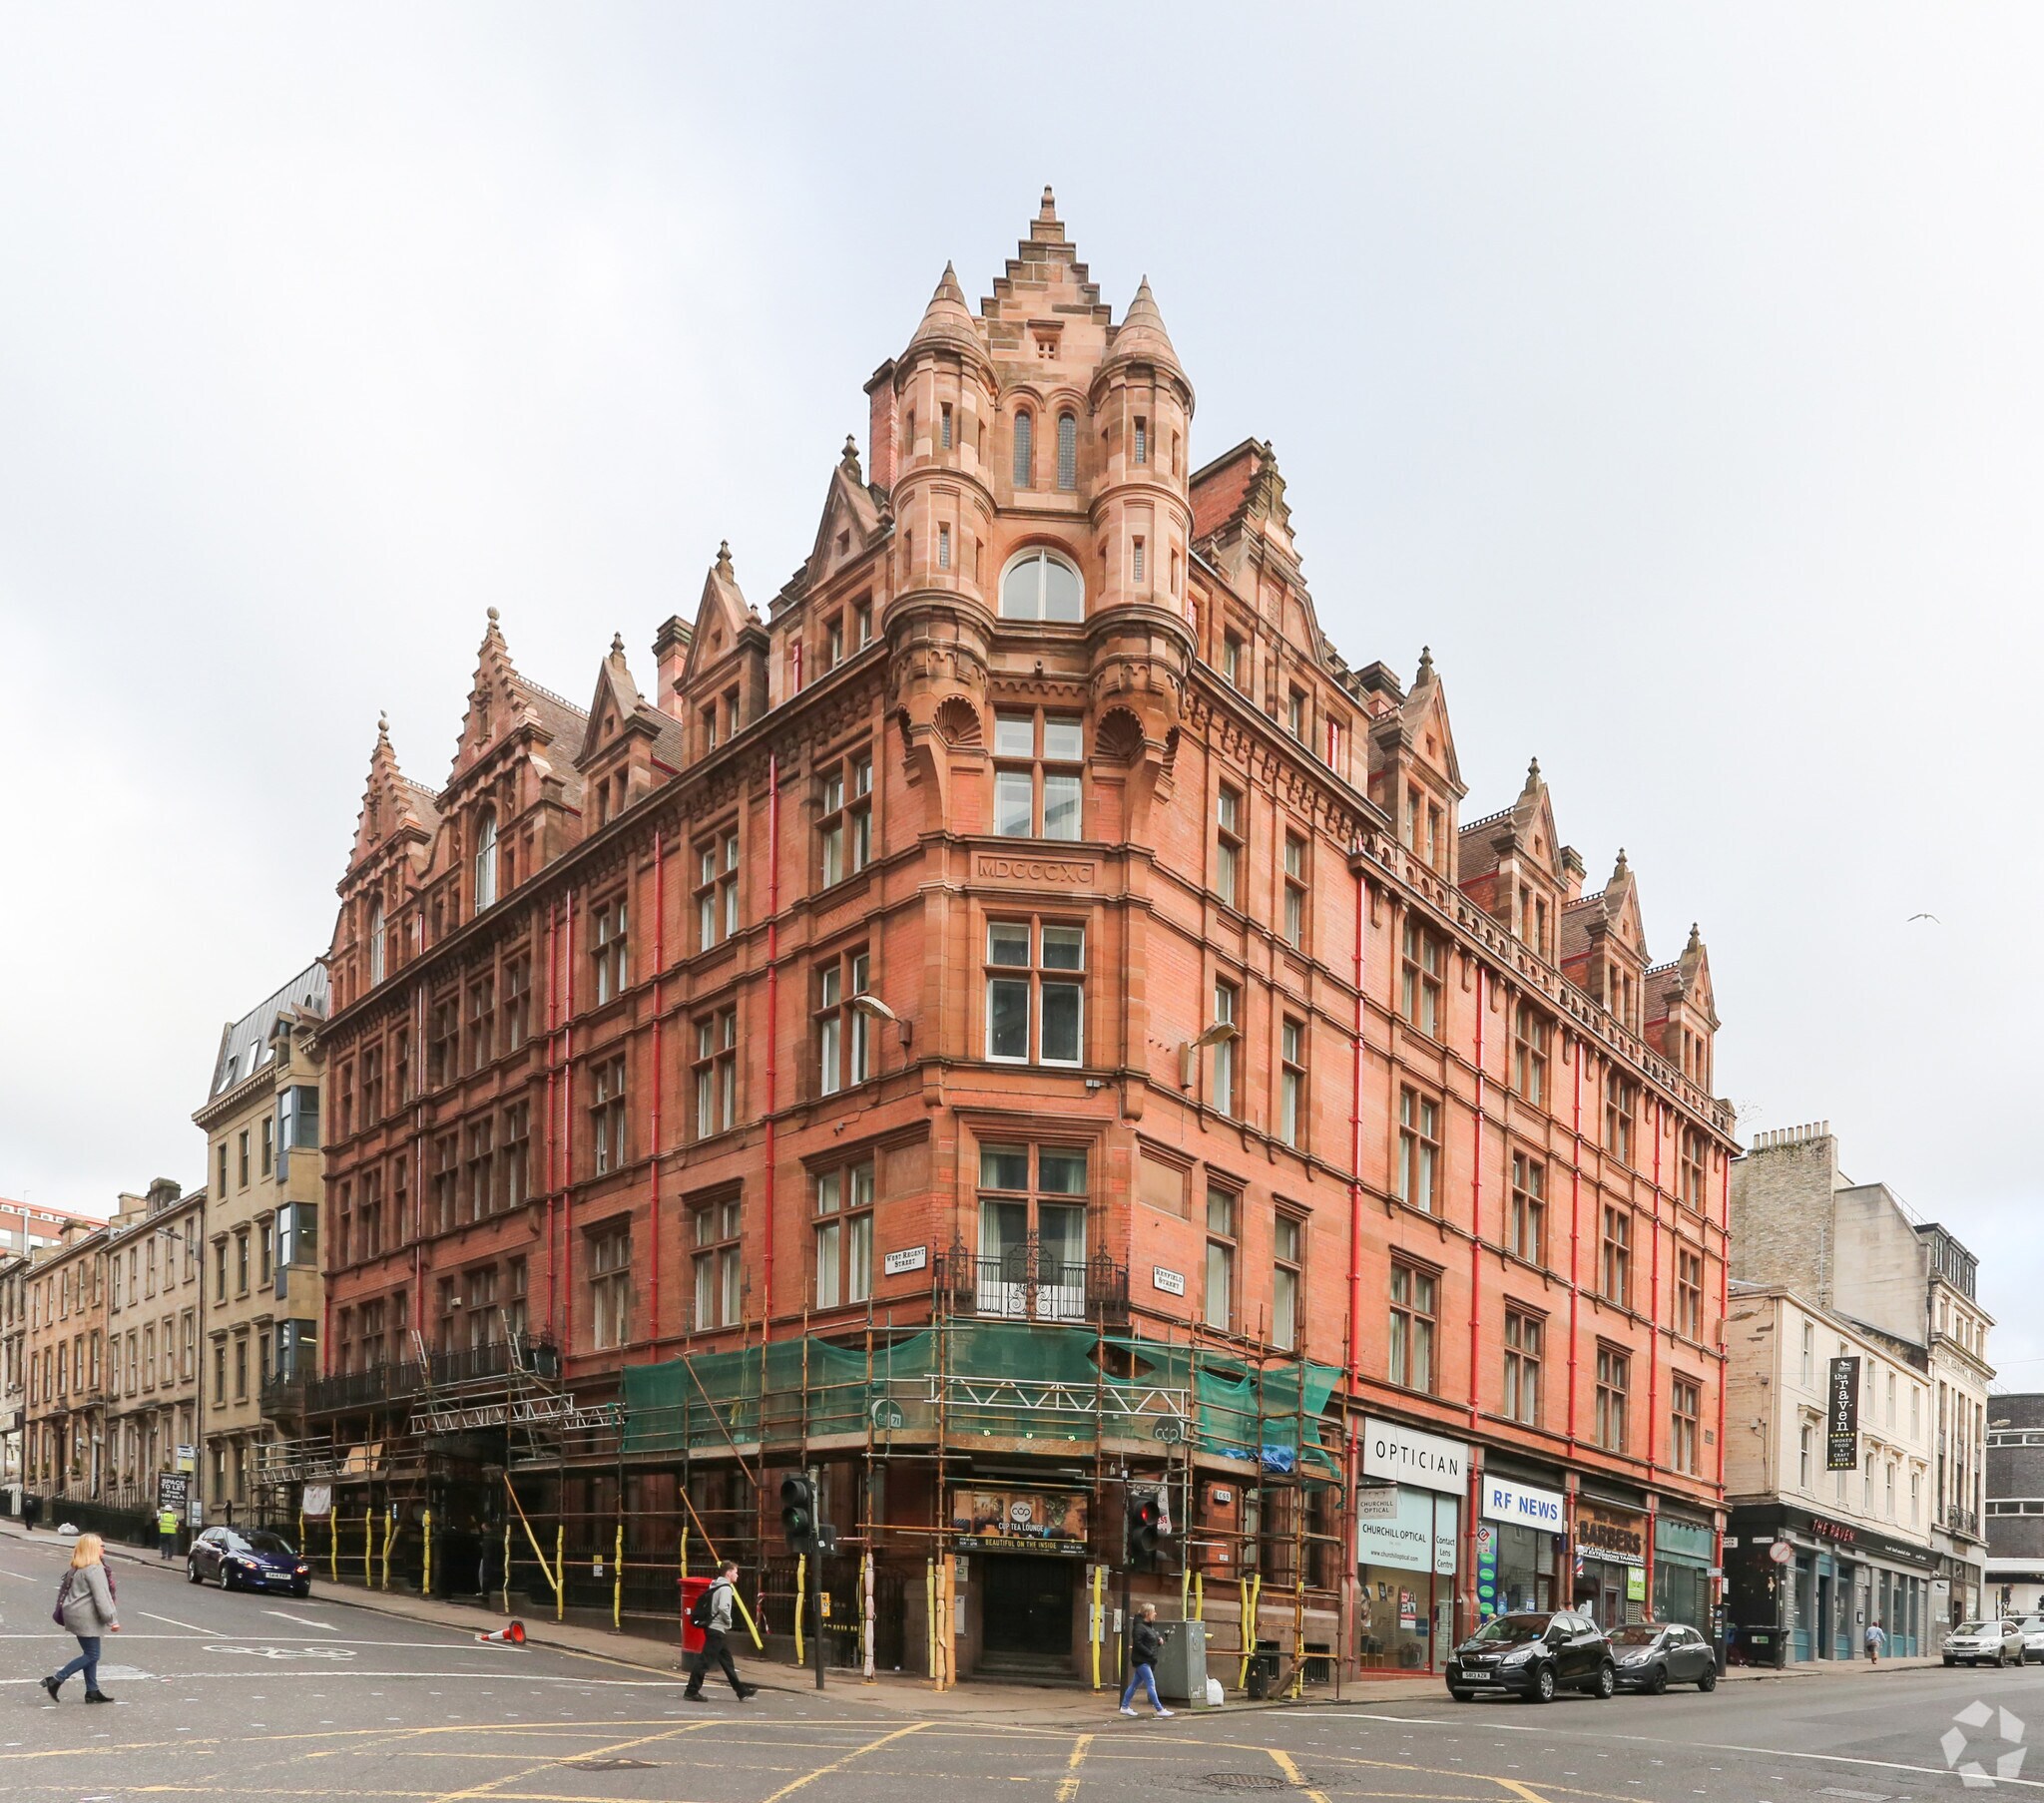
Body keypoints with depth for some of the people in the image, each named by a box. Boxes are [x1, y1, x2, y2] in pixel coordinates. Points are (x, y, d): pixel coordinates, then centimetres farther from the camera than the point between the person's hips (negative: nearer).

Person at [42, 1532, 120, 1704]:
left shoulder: (77, 1568, 13)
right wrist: (112, 1620, -19)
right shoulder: (95, 1569, -17)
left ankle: (92, 1691, 16)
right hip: (86, 1618, -10)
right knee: (92, 1655, -4)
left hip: (76, 1615, 10)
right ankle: (56, 1680, -6)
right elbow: (102, 1597, -21)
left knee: (89, 1653, 13)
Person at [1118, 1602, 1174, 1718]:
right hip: (1141, 1660, -9)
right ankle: (1160, 1710, -6)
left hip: (1148, 1661, 9)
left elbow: (1154, 1640, 24)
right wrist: (1150, 1653, -20)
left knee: (1135, 1684, 14)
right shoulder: (1140, 1627, -16)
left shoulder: (1151, 1626, 14)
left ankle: (1125, 1707, 21)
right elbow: (1137, 1643, -21)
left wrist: (1159, 1640, 2)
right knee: (1151, 1684, -7)